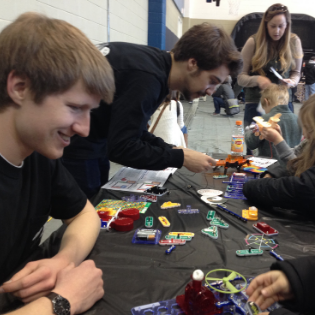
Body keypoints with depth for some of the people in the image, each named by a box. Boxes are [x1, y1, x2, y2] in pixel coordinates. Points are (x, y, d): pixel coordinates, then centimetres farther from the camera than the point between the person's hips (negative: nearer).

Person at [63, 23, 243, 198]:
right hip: (75, 143, -9)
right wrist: (181, 158, -19)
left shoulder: (155, 61, 0)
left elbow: (132, 129, 7)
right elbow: (121, 148, -26)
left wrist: (173, 151, -2)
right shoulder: (146, 77, -28)